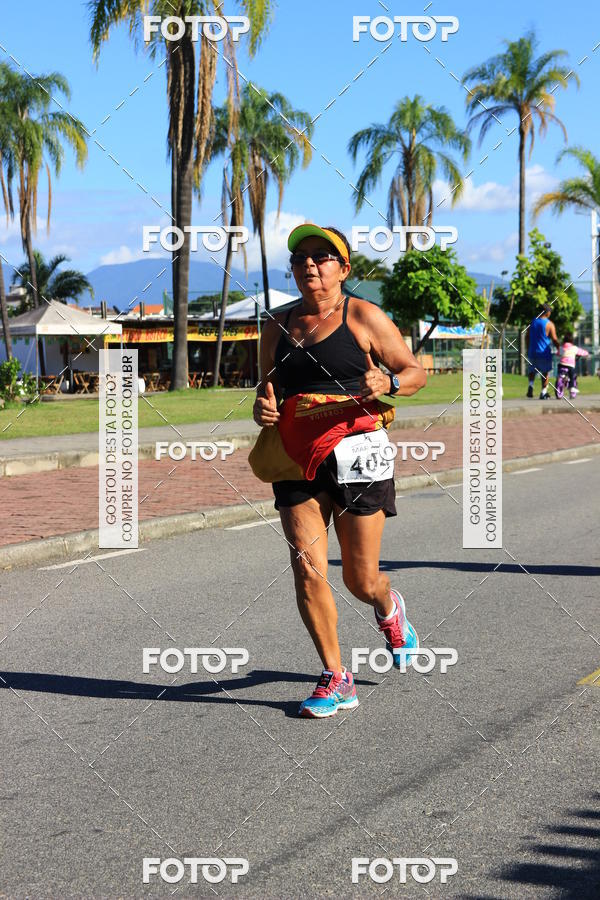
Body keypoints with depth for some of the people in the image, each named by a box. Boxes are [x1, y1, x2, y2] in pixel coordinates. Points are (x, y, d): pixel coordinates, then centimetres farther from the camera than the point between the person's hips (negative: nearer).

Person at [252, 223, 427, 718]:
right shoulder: (278, 326, 13)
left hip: (355, 453, -3)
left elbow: (416, 372, 5)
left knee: (361, 579, 3)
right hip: (296, 459, 4)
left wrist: (387, 383, -16)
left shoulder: (363, 316, 0)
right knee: (307, 569, -8)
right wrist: (263, 406, 1)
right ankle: (336, 678, 5)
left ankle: (389, 609, 41)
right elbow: (268, 385, 24)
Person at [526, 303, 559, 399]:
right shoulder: (549, 324, -10)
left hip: (532, 353, 4)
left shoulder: (532, 322, 5)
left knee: (532, 371, 18)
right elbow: (554, 339, -10)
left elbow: (528, 337, 11)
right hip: (544, 353, -4)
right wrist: (558, 348, 6)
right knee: (545, 373, 9)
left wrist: (528, 350, 22)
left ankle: (531, 385, -8)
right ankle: (543, 393, 11)